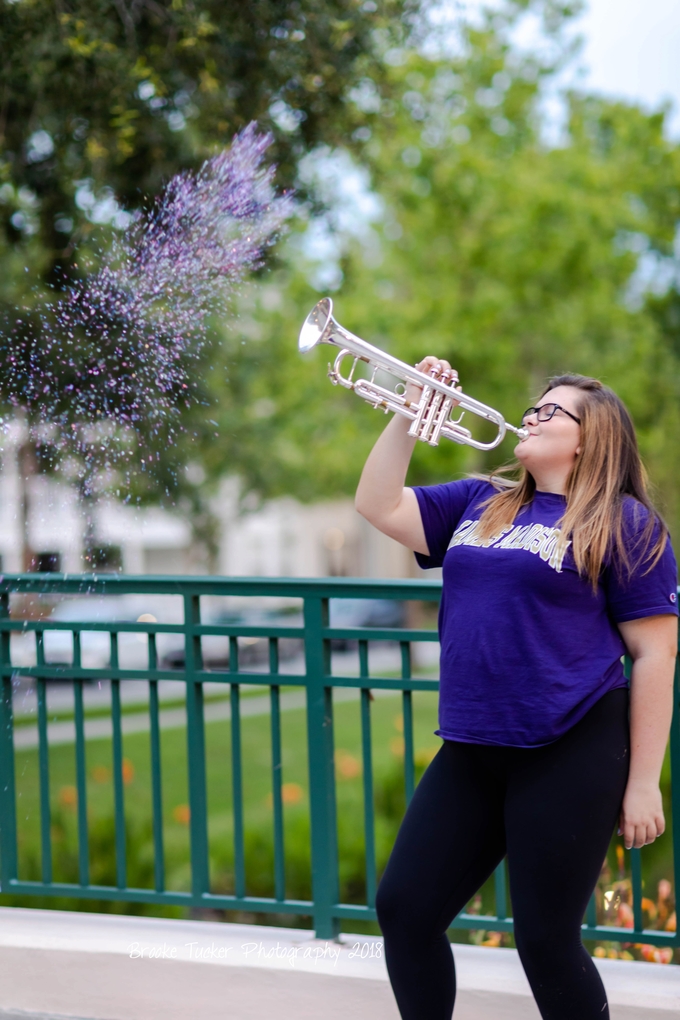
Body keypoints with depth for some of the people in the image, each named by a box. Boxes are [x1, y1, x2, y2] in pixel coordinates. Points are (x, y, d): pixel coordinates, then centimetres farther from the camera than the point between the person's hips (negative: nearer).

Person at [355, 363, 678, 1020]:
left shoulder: (623, 523, -3)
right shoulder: (478, 504, 15)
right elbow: (379, 506, 13)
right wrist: (407, 414, 4)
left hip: (569, 759, -6)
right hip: (471, 753, 6)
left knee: (546, 941, -2)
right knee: (404, 910, 5)